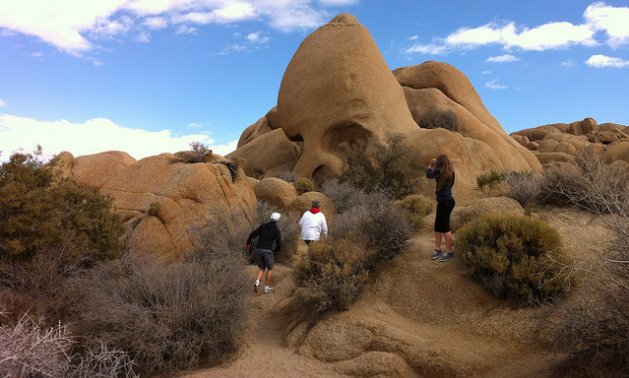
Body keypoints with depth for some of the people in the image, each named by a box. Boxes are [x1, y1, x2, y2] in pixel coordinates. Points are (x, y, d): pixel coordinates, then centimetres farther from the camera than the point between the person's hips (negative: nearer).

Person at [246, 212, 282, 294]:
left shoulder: (263, 226, 9)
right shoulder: (277, 231, -4)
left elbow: (252, 234, 3)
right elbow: (279, 245, -9)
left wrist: (248, 243, 19)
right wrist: (274, 251, 14)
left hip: (259, 250, 4)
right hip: (267, 251, -4)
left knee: (261, 268, 20)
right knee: (270, 269, 18)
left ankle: (257, 283, -7)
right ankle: (266, 288, 19)